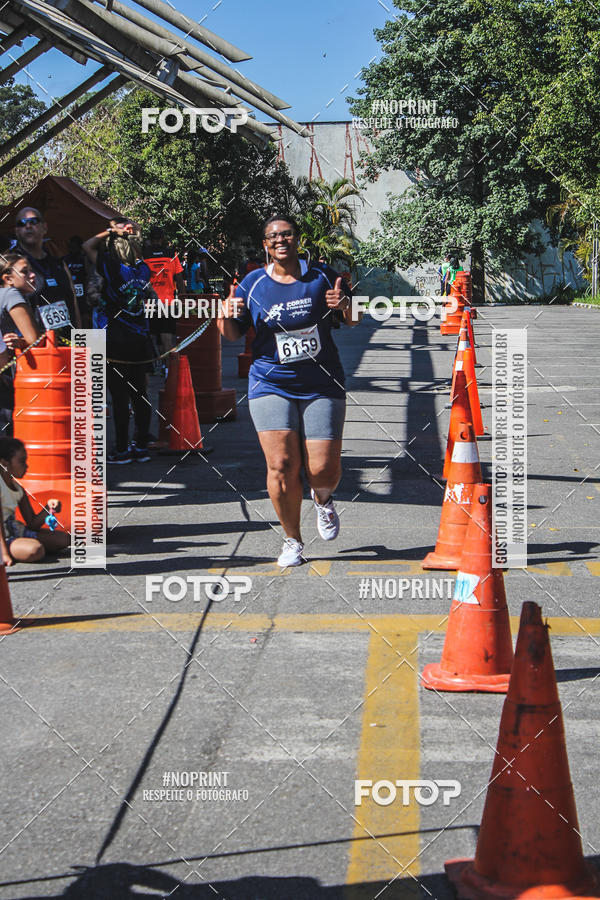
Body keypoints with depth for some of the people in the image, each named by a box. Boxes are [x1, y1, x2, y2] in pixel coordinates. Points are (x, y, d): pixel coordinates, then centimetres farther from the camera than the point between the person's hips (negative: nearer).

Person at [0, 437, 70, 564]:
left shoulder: (19, 489, 10)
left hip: (18, 532, 9)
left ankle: (16, 551, 2)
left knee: (63, 539, 5)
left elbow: (32, 524, 10)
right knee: (35, 550, -35)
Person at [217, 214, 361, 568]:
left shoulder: (322, 276, 3)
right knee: (282, 466, -11)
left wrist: (344, 305, -12)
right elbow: (233, 334, 9)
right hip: (271, 386, 0)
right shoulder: (253, 284, 3)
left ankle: (323, 499, 32)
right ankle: (293, 541, 8)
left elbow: (354, 320, 11)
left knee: (324, 470, -6)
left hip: (322, 386, 0)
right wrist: (227, 317, -13)